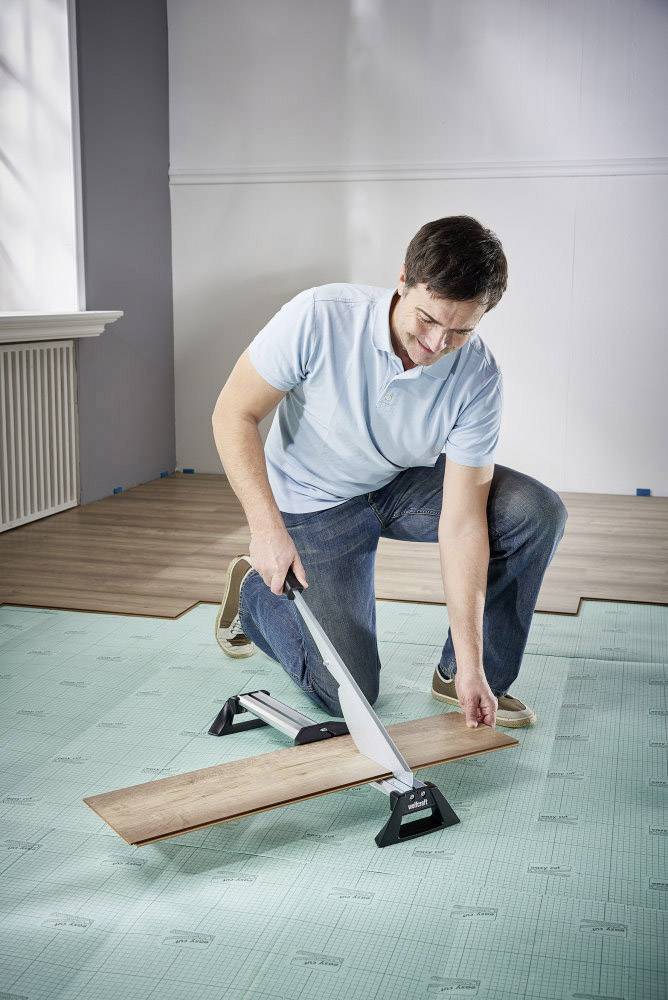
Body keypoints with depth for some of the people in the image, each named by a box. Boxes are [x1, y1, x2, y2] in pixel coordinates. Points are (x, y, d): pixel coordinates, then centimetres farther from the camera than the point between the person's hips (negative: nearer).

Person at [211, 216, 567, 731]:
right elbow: (234, 414, -20)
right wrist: (266, 527, -32)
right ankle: (255, 591, 23)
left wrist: (470, 666, -25)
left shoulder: (478, 378, -24)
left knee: (538, 511, -20)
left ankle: (463, 674, -1)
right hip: (315, 503, -3)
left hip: (406, 485, 3)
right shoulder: (319, 318, -31)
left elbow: (461, 521, -23)